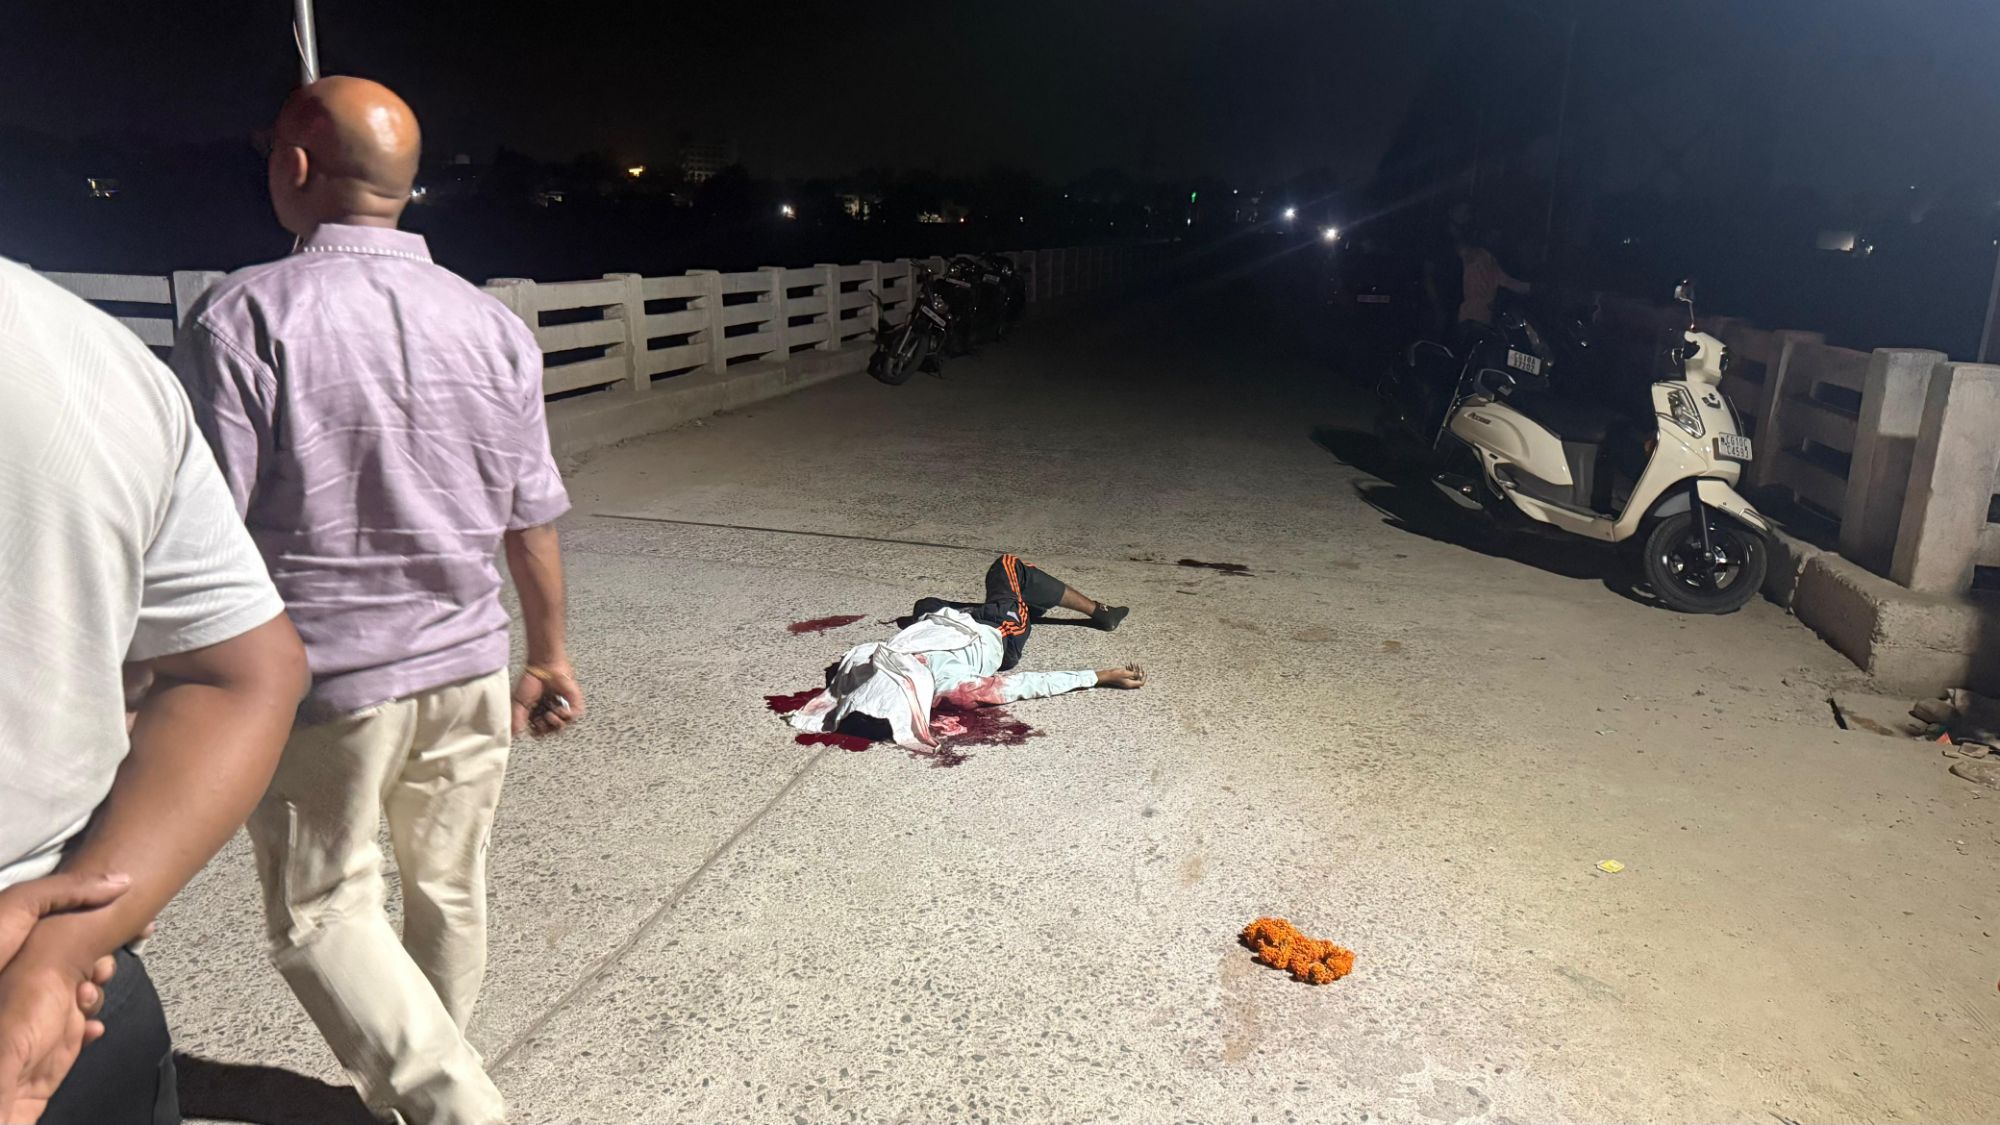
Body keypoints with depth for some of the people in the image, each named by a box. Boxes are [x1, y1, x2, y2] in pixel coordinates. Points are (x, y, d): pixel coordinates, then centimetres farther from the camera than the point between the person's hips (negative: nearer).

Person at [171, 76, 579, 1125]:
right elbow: (531, 525, 4)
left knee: (321, 914, 12)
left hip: (325, 682, -4)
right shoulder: (494, 326, 0)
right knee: (448, 891, 19)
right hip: (468, 670, 5)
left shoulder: (244, 315, -14)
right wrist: (550, 656, 16)